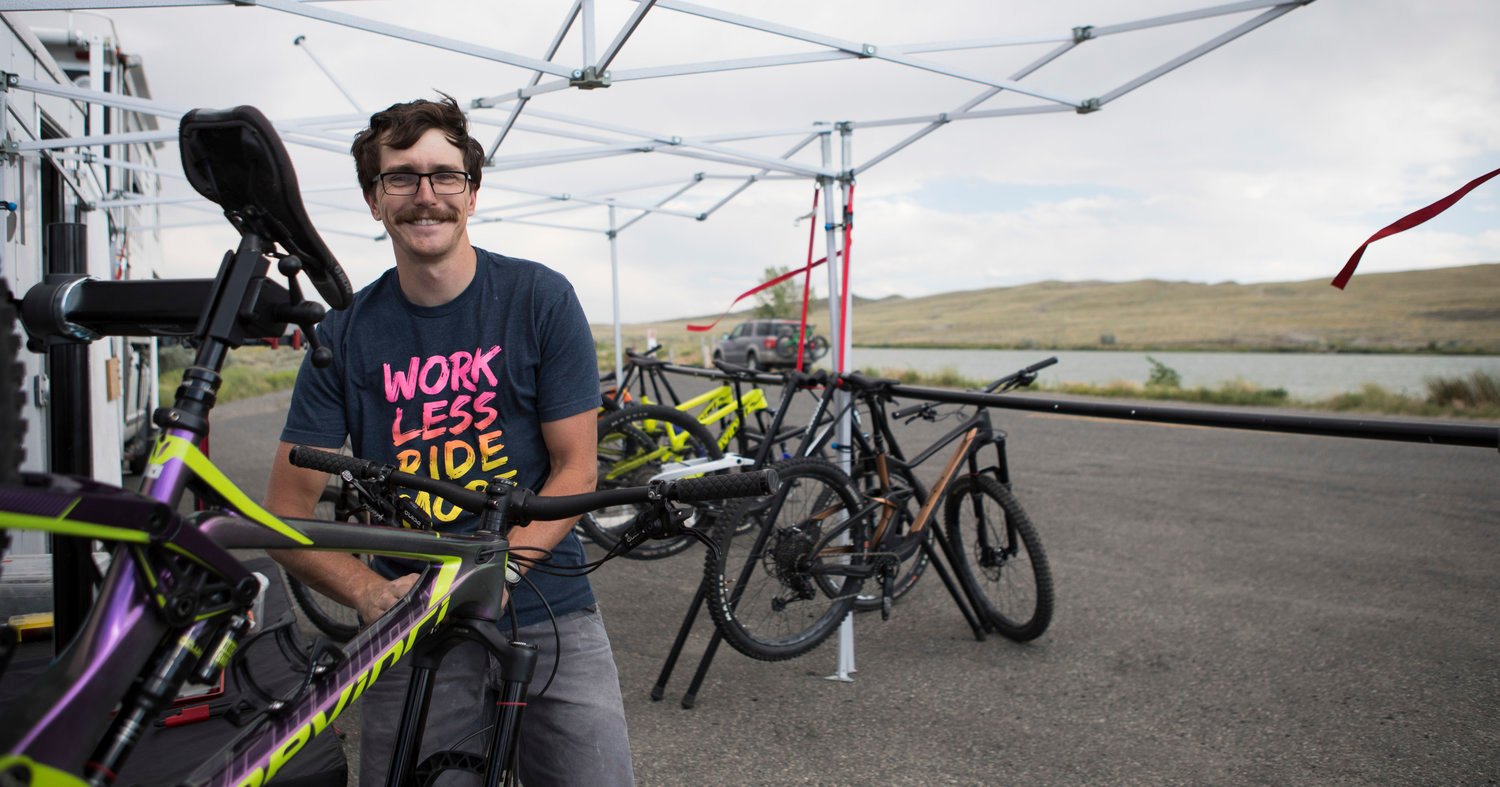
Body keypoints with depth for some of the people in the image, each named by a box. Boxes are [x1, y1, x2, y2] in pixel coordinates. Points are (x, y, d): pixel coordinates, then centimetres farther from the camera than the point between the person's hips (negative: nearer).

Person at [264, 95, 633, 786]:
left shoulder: (540, 299, -4)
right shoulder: (345, 334, 0)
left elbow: (575, 468, -4)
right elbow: (288, 508, 1)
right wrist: (370, 592, -17)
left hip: (546, 613, -1)